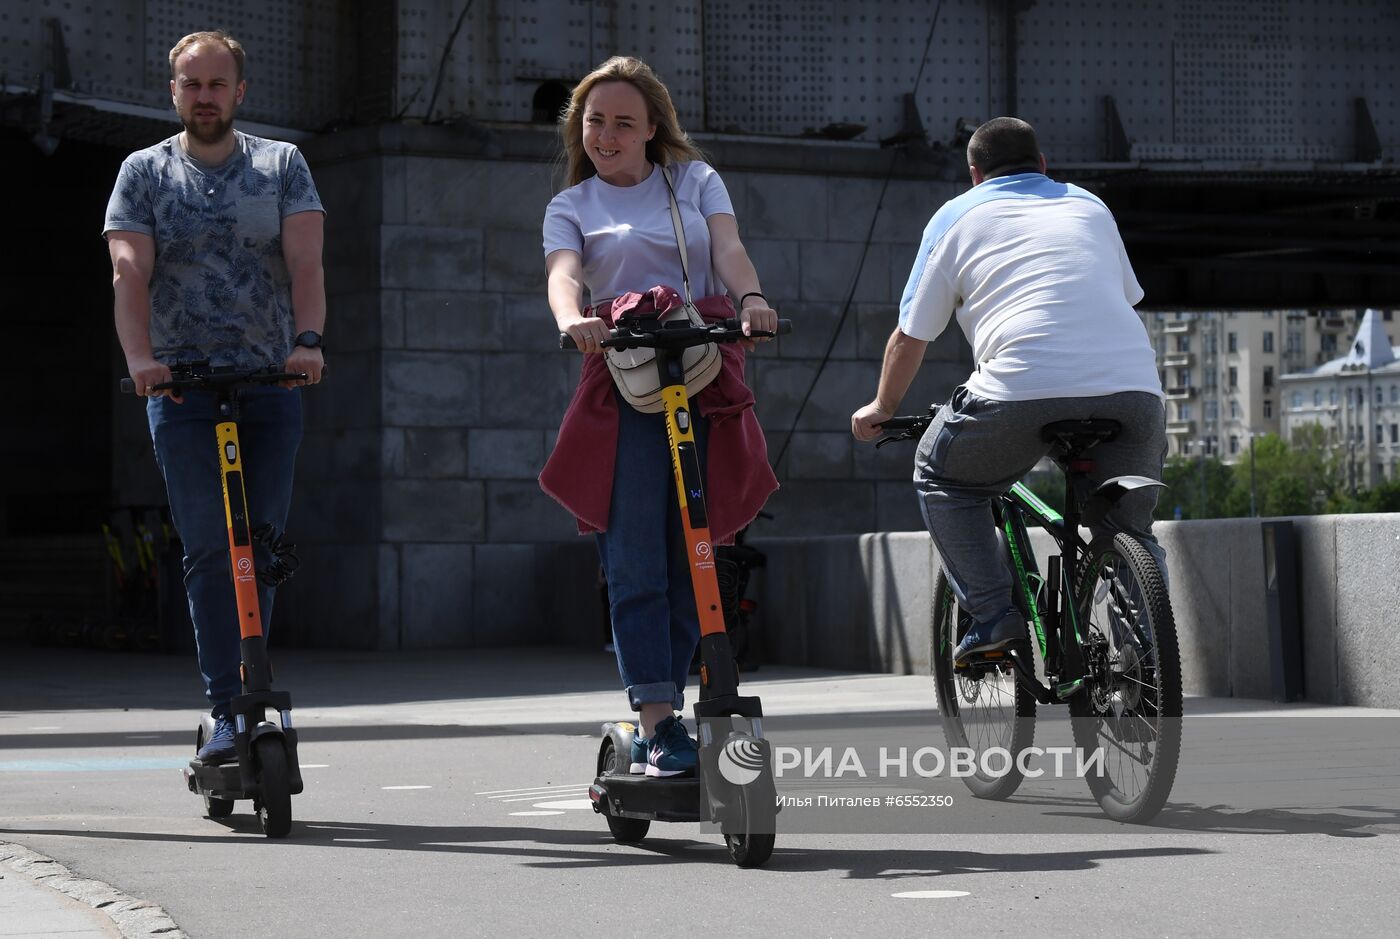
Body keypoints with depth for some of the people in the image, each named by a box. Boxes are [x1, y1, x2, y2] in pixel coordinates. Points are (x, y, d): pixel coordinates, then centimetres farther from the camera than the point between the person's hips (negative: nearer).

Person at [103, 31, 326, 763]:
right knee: (209, 548, -11)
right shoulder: (144, 172, 8)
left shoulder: (282, 166, 9)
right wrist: (140, 356, -24)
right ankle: (226, 713, -13)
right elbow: (129, 270, -6)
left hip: (272, 384, 1)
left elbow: (305, 262, -4)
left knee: (261, 550, 2)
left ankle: (246, 692, 16)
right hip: (181, 387, -1)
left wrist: (308, 339, -23)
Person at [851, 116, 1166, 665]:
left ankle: (993, 616, 9)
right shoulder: (1088, 206, 29)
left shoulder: (957, 217, 19)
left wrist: (882, 407, 38)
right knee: (1128, 530, 23)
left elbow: (911, 335, 21)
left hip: (1023, 388, -3)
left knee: (941, 476, 22)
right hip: (1133, 387, 3)